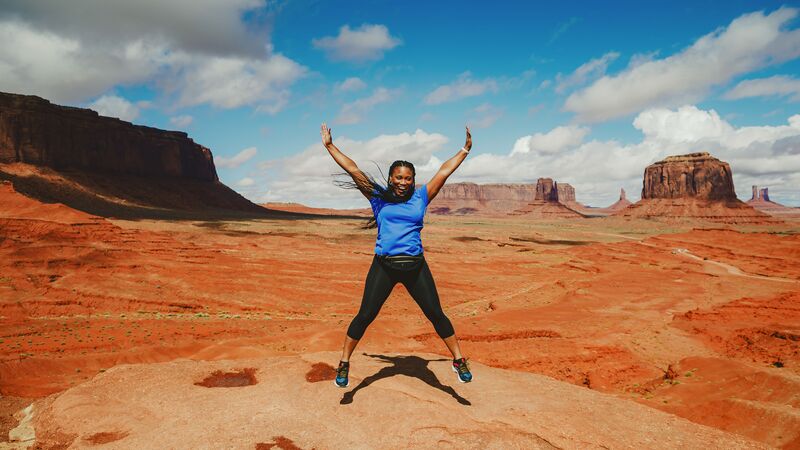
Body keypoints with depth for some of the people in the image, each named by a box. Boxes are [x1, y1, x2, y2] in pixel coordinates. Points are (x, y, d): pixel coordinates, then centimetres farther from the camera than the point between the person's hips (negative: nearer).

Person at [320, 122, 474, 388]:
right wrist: (330, 146, 8)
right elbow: (353, 171, 6)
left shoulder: (421, 197, 9)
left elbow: (444, 172, 15)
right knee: (365, 316, 0)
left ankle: (459, 361, 20)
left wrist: (465, 150, 21)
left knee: (436, 314, 5)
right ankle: (344, 364, 17)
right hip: (384, 266, -1)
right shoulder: (378, 197, 6)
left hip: (415, 266, 1)